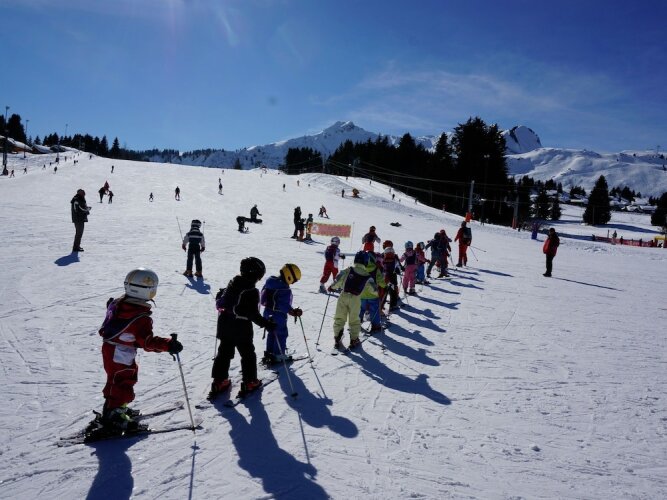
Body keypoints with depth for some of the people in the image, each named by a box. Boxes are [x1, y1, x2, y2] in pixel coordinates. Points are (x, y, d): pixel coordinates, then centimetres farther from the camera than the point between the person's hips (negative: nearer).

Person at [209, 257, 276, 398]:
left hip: (225, 327, 7)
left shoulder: (232, 284, 2)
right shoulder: (252, 291, -21)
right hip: (241, 329, -7)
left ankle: (219, 382, 20)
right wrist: (267, 324, -18)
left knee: (224, 353, 16)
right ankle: (250, 383, 16)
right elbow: (253, 314, -24)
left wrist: (223, 310, 32)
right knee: (248, 355, 10)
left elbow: (220, 299, 14)